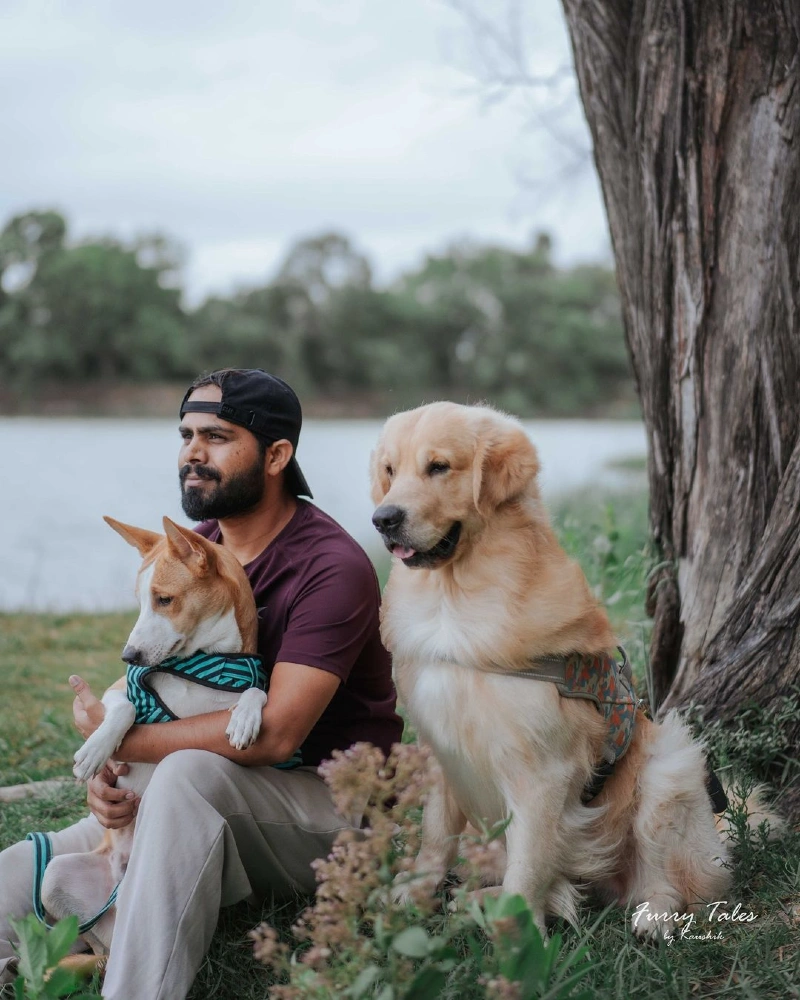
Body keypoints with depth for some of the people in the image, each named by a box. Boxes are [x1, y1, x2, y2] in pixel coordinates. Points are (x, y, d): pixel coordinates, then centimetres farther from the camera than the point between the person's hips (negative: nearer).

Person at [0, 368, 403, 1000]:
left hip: (335, 801, -7)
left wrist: (120, 739, -19)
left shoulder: (332, 568, -17)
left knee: (189, 773, -37)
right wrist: (105, 776, -15)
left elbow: (276, 732, -26)